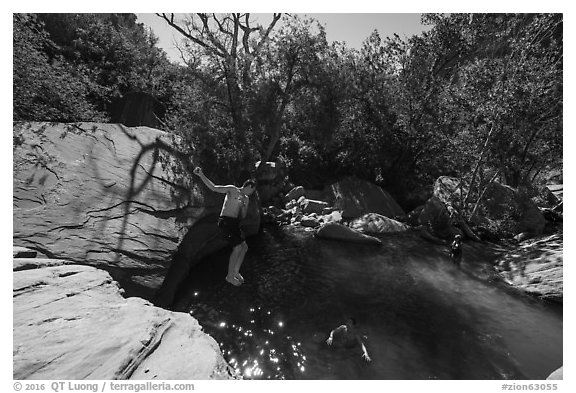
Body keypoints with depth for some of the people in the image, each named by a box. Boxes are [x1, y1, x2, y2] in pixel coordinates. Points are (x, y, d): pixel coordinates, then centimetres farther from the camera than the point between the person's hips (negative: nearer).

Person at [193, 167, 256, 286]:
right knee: (238, 247, -13)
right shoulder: (232, 189, -4)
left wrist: (245, 206, -3)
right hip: (225, 221, -8)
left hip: (235, 223, 8)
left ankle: (236, 272, 26)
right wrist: (201, 175, -25)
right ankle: (230, 276, 4)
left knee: (244, 247, 9)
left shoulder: (246, 198, 17)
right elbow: (214, 188, -14)